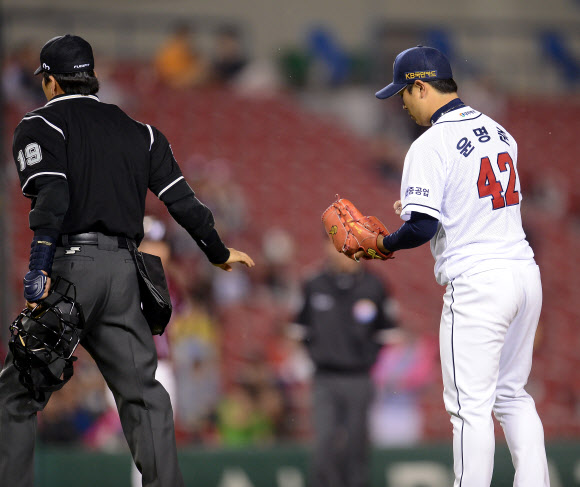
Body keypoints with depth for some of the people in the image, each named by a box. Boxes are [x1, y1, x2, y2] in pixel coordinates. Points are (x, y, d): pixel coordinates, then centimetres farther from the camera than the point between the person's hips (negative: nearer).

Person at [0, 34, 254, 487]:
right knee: (142, 391, 9)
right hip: (124, 272, 5)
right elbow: (181, 199, 15)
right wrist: (219, 253, 27)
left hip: (68, 264, -5)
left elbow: (51, 197, -13)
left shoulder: (40, 124, 3)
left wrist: (39, 269, -20)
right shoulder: (138, 131, 19)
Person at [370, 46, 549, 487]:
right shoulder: (500, 133, 13)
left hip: (476, 283, -8)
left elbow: (423, 228, -17)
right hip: (525, 273, 8)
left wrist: (384, 243, 1)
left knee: (471, 405, -2)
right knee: (512, 395, 17)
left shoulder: (432, 145, -12)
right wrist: (419, 208, 25)